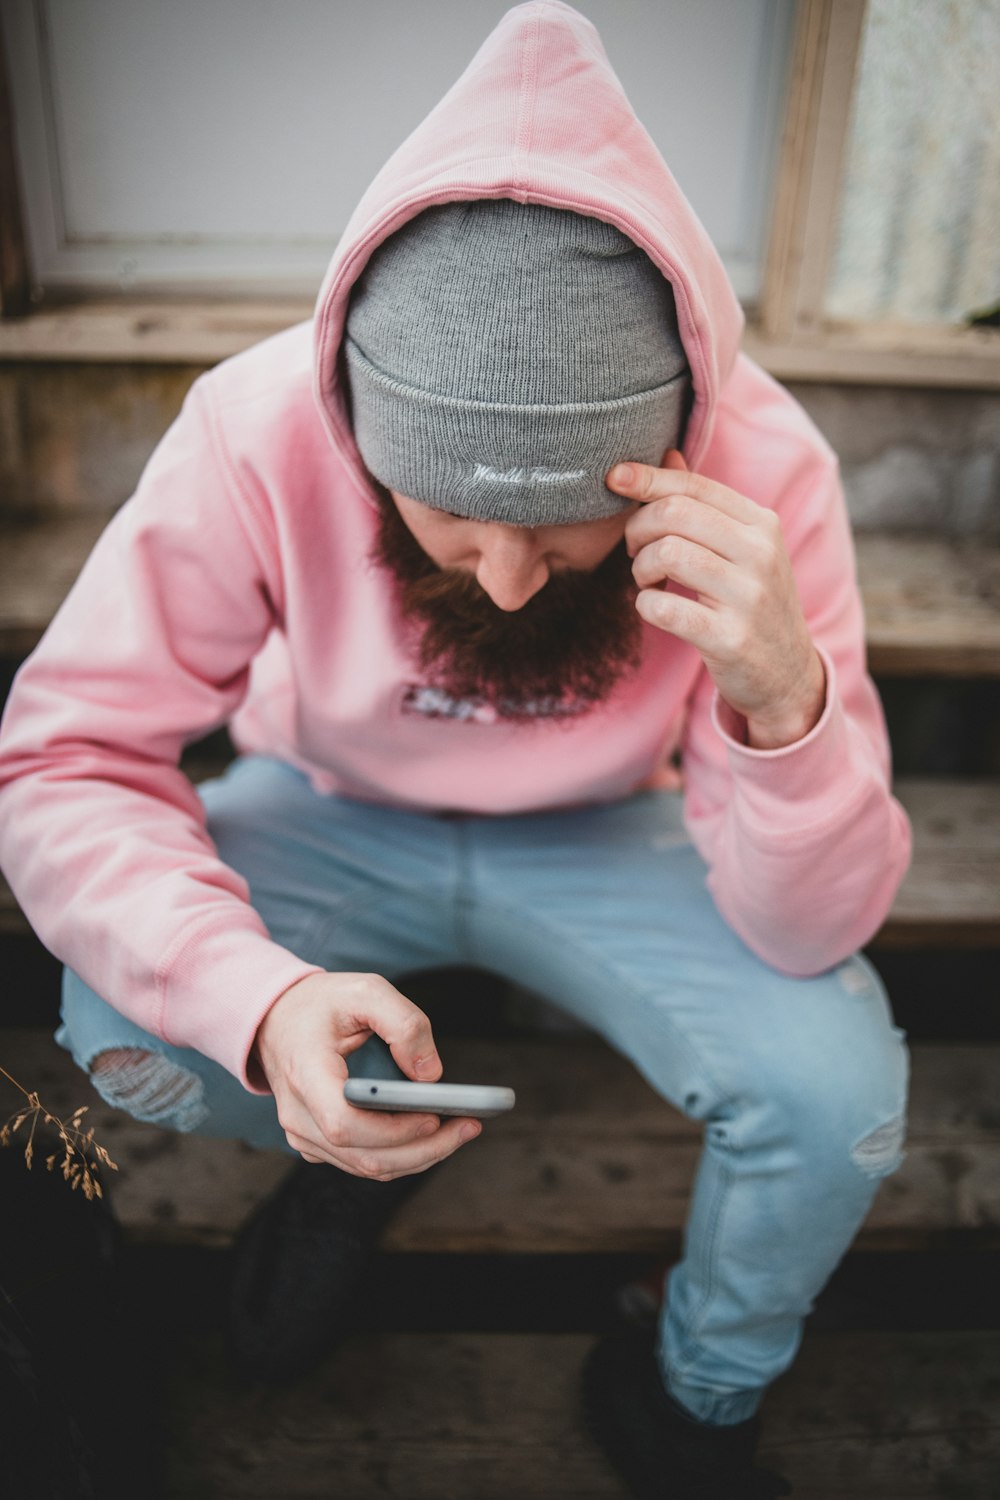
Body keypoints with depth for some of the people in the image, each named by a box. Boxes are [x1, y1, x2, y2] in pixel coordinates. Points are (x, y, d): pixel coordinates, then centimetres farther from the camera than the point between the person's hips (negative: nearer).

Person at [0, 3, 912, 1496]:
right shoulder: (257, 428, -28)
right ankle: (357, 1144, 13)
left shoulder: (763, 469, -26)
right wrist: (258, 993, -42)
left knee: (838, 1091, -23)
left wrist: (784, 697, -46)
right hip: (337, 815, 1)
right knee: (125, 1029, -26)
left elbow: (810, 934, -24)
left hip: (596, 838, 0)